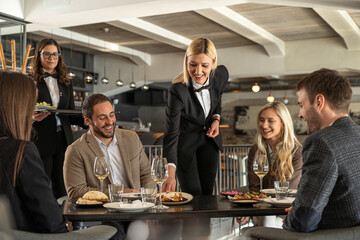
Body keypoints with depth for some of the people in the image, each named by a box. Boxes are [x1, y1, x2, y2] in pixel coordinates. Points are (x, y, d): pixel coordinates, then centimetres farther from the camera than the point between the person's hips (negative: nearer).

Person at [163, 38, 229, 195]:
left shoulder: (221, 75, -18)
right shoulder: (177, 91, -33)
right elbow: (171, 134, -33)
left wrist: (216, 119, -9)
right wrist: (171, 174, -42)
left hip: (209, 138, 4)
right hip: (185, 142, -4)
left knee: (208, 193, 14)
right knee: (193, 196, -2)